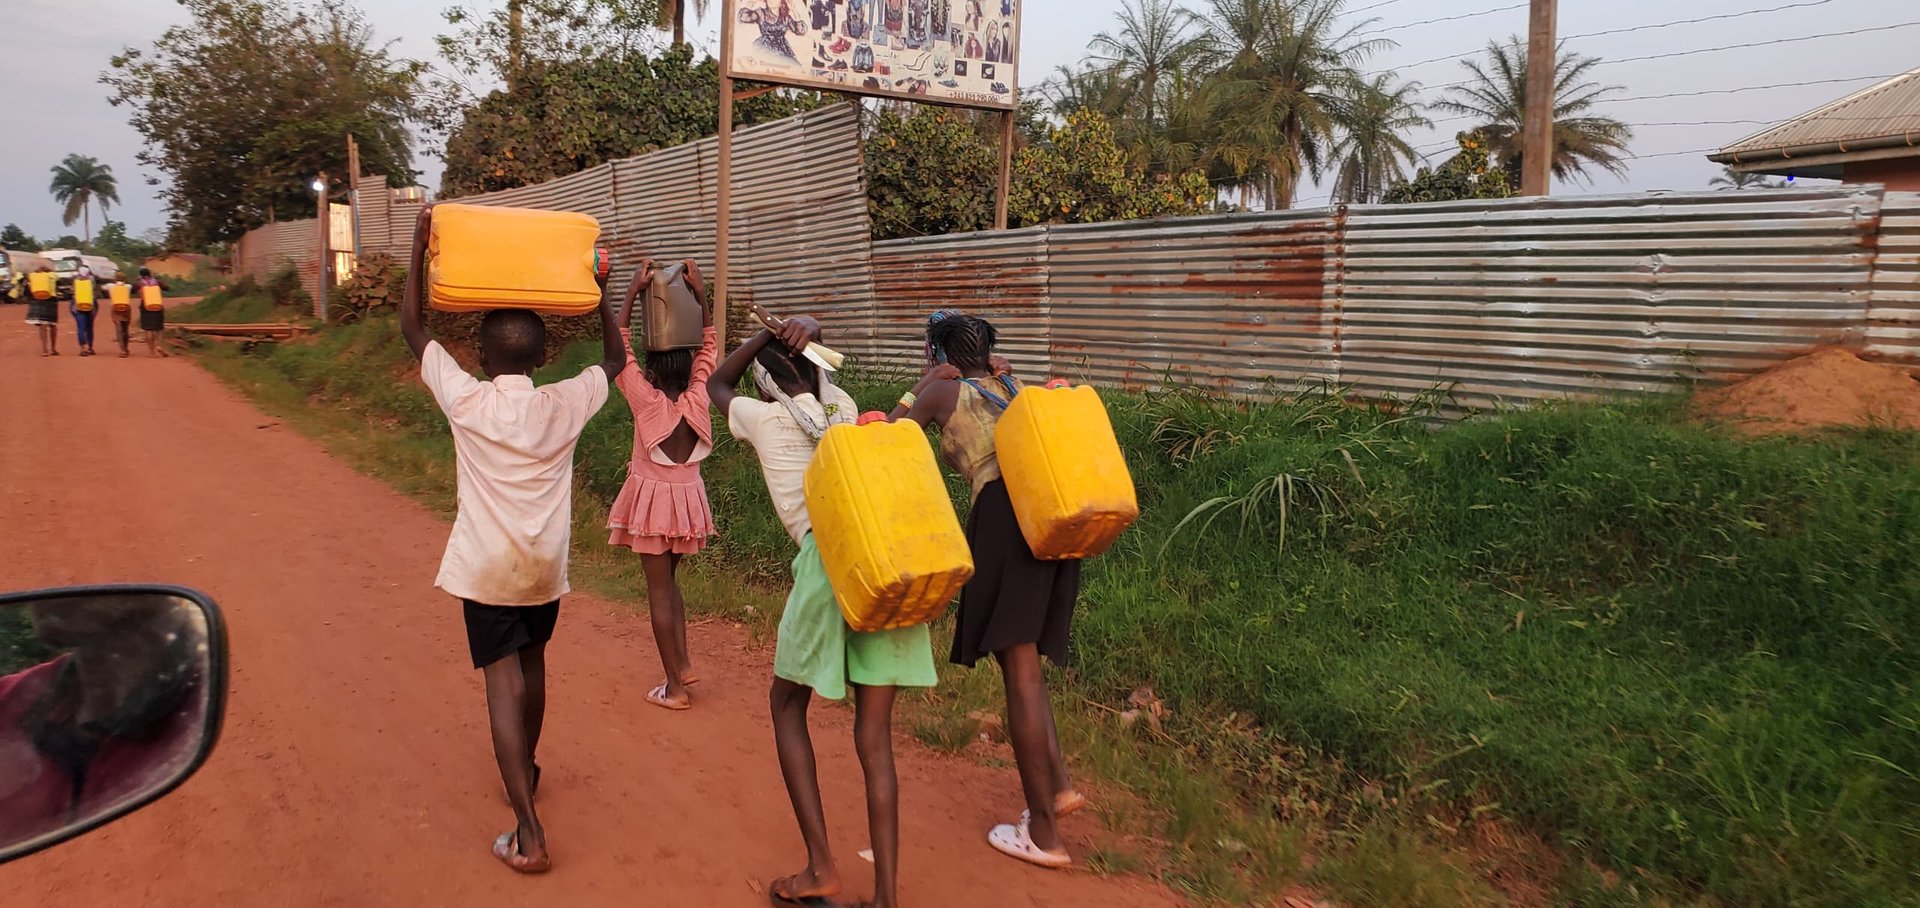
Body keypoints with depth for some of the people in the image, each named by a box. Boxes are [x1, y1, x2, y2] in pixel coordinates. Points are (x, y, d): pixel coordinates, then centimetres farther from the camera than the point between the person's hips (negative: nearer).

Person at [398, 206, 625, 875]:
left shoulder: (466, 400, -11)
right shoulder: (564, 405, -4)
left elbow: (412, 330, 2)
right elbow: (614, 359, 15)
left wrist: (420, 251, 4)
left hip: (486, 567, -3)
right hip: (546, 566, 3)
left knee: (503, 681, -6)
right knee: (531, 666, 24)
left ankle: (529, 833, -14)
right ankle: (526, 771, 45)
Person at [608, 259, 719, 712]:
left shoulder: (646, 399, -16)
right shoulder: (697, 398, -7)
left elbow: (619, 346, -11)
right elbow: (709, 347, 4)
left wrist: (632, 293, -12)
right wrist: (702, 297, -3)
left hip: (653, 498, -4)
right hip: (689, 496, 4)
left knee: (659, 589, 1)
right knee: (668, 581, 22)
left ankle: (675, 686, 3)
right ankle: (683, 663, 19)